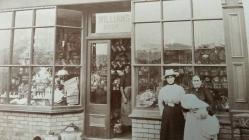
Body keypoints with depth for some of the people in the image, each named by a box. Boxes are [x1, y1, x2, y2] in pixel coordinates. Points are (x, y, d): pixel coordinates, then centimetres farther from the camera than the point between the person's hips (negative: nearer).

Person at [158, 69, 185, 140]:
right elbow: (160, 103, 8)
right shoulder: (163, 89, 2)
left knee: (177, 133, 8)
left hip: (178, 113, -1)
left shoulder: (180, 89, -2)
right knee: (166, 133, 7)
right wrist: (163, 113, 6)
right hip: (167, 113, 1)